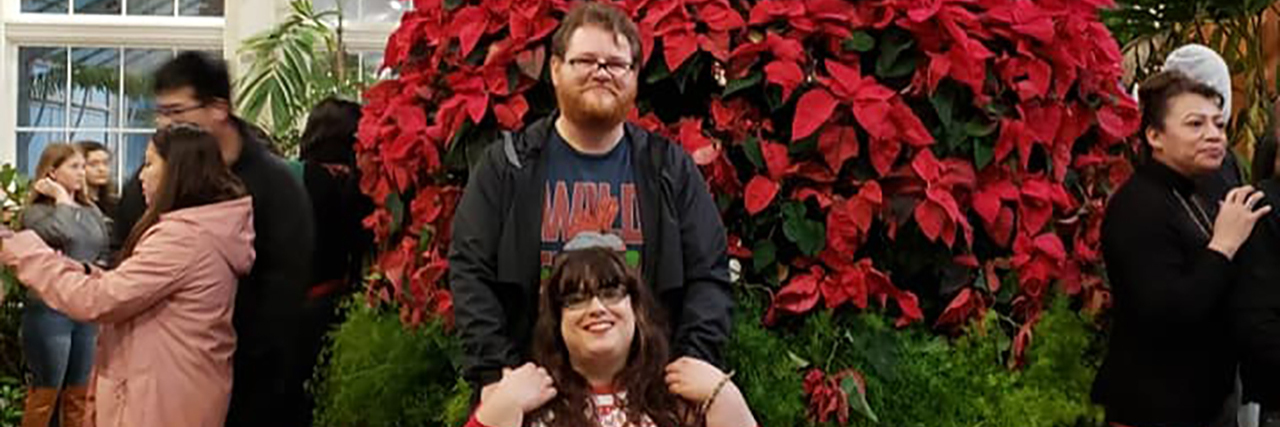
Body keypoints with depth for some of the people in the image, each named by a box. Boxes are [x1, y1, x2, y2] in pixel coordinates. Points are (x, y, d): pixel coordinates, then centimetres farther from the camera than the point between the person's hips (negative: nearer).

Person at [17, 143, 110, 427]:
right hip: (49, 311, -5)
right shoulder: (36, 211, -5)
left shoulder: (92, 212, 11)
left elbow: (104, 255, 18)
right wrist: (61, 198, -13)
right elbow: (60, 233, -25)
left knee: (78, 394, 13)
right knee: (46, 391, 1)